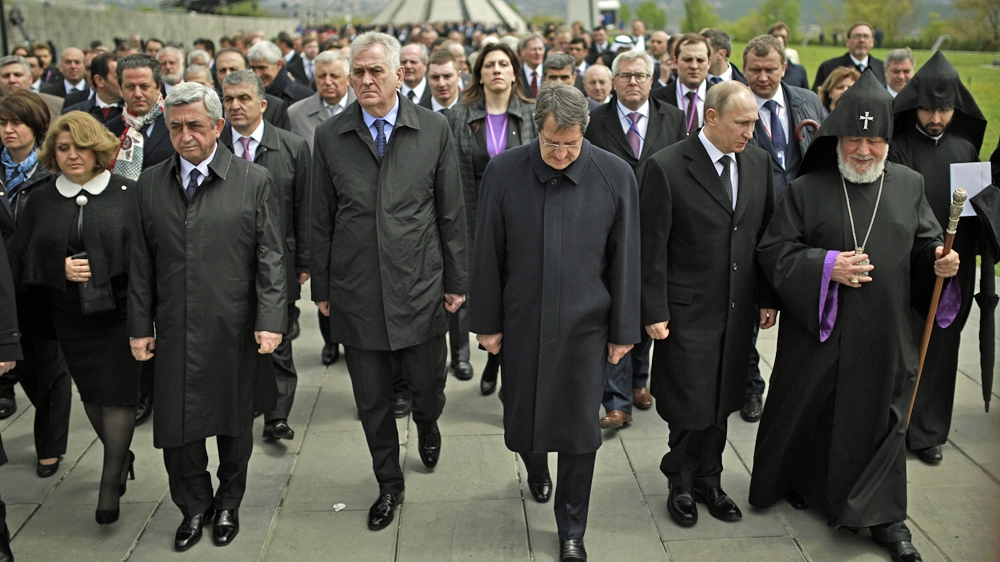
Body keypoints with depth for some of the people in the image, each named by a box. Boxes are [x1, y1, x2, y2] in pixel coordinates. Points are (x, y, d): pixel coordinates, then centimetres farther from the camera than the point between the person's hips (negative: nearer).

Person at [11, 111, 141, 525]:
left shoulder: (129, 193, -4)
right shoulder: (41, 201, 5)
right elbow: (20, 261, 6)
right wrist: (60, 269, -12)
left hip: (120, 315, -4)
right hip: (71, 319, 4)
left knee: (118, 394, -2)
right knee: (91, 394, 16)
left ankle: (110, 484, 10)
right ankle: (121, 457, 38)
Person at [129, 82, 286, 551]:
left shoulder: (254, 181, -3)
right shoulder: (150, 184, 6)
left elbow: (270, 258, -5)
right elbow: (141, 264, 8)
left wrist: (270, 321, -11)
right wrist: (139, 326, 5)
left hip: (235, 332, -2)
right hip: (174, 332, 2)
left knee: (234, 424, 13)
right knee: (175, 425, 6)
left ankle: (228, 505, 35)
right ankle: (195, 507, 29)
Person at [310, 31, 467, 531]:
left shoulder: (434, 129, -3)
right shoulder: (330, 137, 0)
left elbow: (451, 212, 1)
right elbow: (321, 220, 5)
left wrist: (456, 280, 2)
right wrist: (321, 288, 6)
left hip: (420, 288, -1)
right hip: (355, 292, 1)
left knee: (428, 385, 11)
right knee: (372, 401, 12)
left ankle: (427, 423, 48)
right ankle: (389, 485, 33)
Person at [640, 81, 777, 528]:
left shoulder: (758, 161, 5)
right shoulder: (665, 167, -12)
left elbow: (767, 234, 11)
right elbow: (652, 248, -11)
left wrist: (768, 298, 9)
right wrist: (654, 312, -12)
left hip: (739, 308, 5)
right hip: (688, 310, -5)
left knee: (722, 401, 14)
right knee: (689, 405, 4)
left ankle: (708, 480, 33)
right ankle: (681, 484, 27)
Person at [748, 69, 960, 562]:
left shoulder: (909, 185, 6)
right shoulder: (806, 189, -4)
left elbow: (926, 245, 10)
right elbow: (774, 251, -6)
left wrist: (940, 262, -12)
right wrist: (825, 266, -19)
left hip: (884, 333, 2)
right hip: (818, 325, -2)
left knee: (879, 418, 9)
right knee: (807, 410, 11)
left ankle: (883, 515, 22)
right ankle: (800, 481, 36)